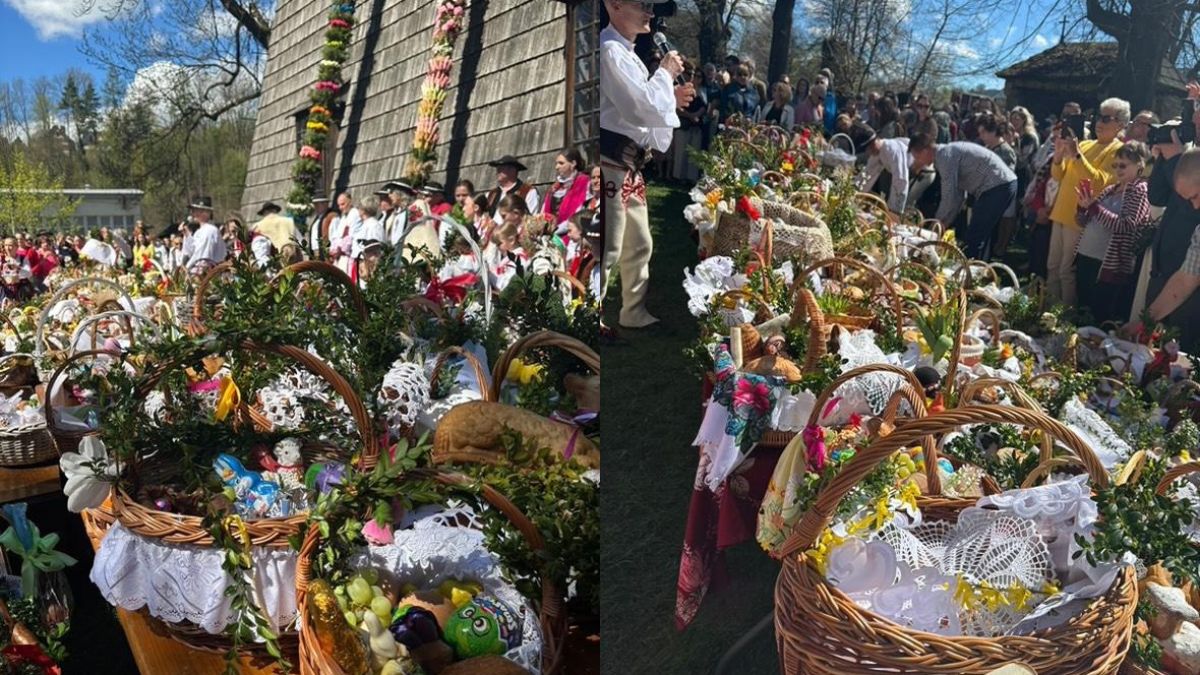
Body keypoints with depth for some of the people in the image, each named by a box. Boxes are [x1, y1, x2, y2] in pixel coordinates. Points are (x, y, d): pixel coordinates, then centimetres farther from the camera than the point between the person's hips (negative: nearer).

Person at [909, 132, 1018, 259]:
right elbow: (957, 195, 19)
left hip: (998, 187, -10)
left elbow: (949, 197, -16)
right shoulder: (949, 152, 17)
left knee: (973, 239, -9)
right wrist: (945, 223, 17)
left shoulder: (945, 156, -14)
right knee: (981, 236, 16)